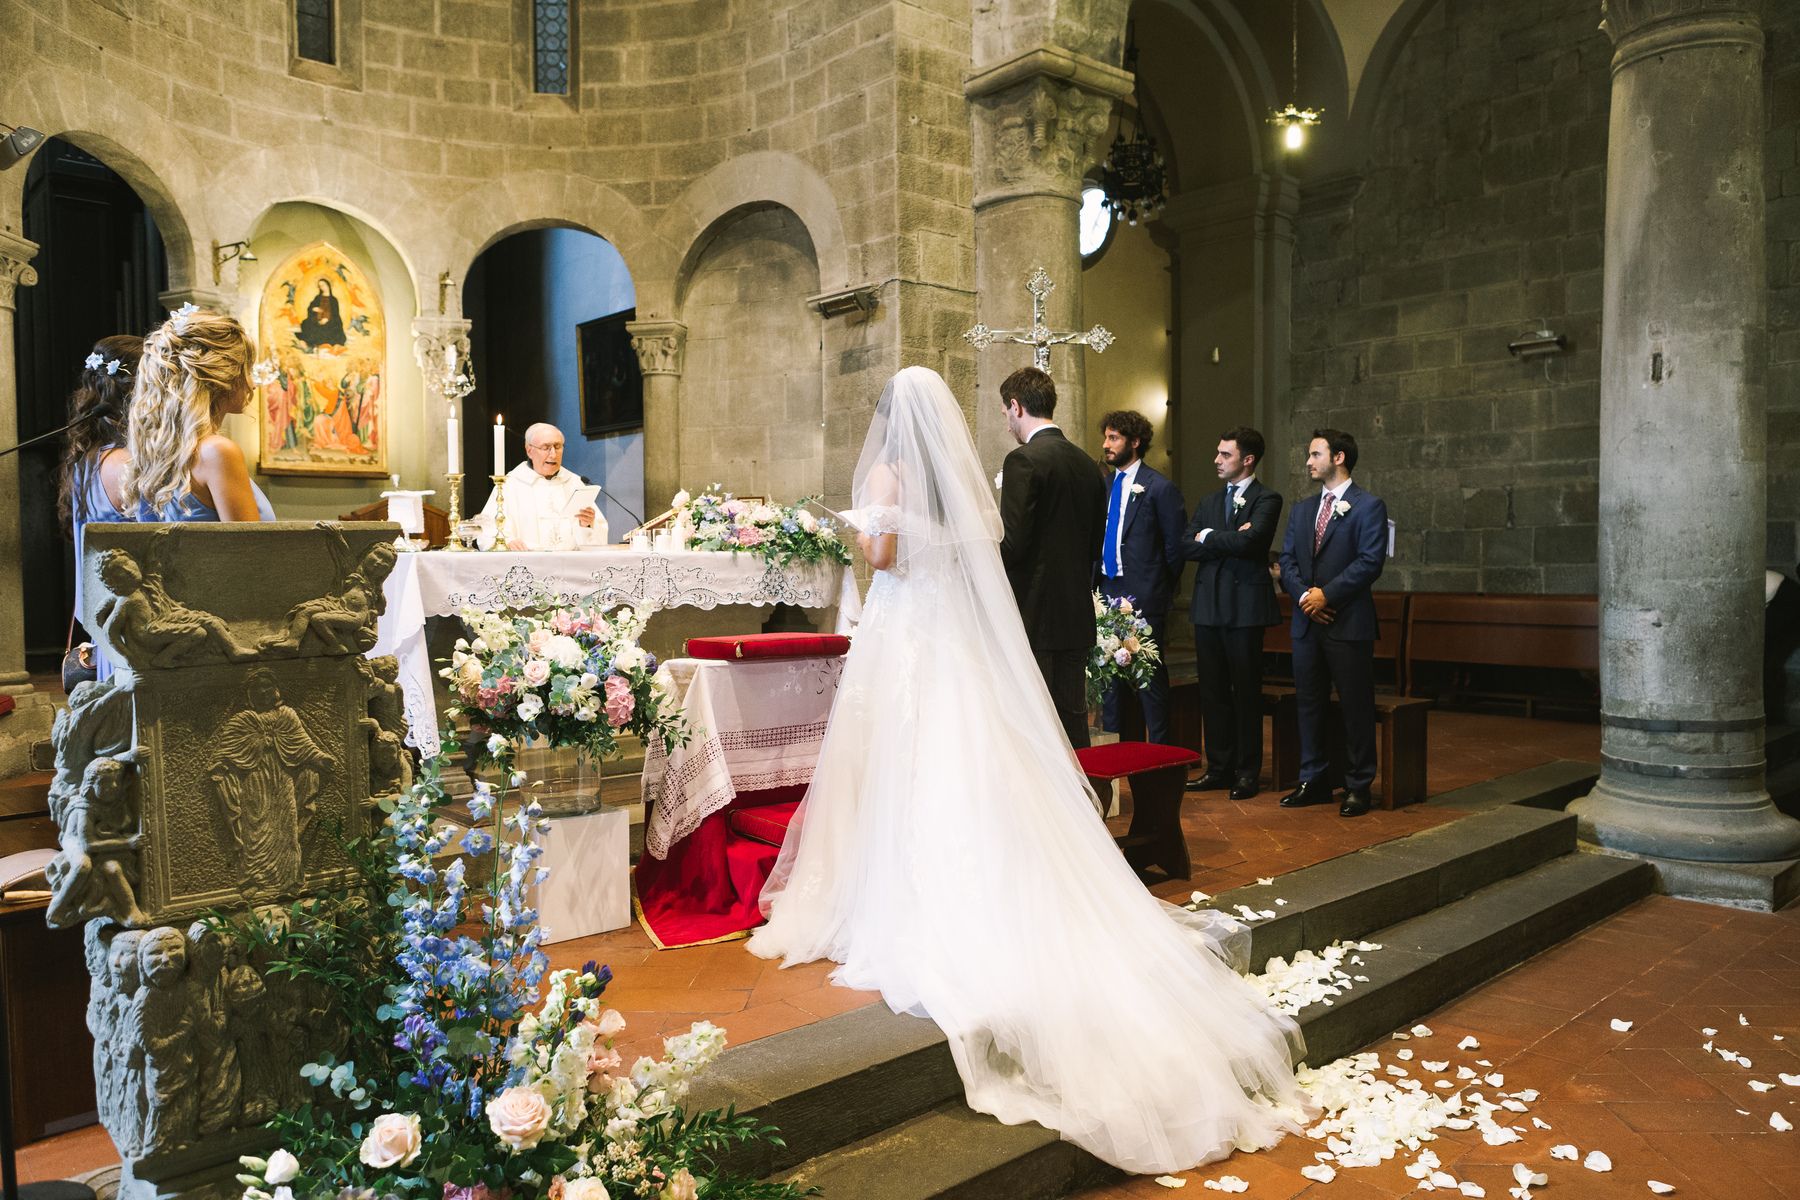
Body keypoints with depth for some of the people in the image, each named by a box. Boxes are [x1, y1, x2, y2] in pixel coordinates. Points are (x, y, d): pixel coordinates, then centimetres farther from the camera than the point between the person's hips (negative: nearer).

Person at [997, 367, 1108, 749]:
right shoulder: (1089, 464, 12)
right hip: (1078, 617, 8)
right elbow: (1095, 547, 15)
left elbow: (1012, 544, -18)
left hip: (1033, 617, -7)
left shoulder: (1024, 460, -12)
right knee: (1073, 720, 12)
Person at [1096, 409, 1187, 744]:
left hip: (1143, 598, -6)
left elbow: (1176, 546, -5)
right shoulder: (1104, 485, 12)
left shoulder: (1161, 488, -6)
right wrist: (1098, 585, 7)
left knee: (1150, 678, 1)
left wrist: (1159, 590, -2)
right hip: (1106, 593, 6)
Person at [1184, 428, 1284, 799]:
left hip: (1245, 606, -6)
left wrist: (1209, 537, -4)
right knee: (1212, 692, 8)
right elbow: (1187, 547, 5)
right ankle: (1218, 768, 17)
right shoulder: (1208, 502, 17)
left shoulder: (1266, 499, -2)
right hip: (1208, 606, 6)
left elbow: (1249, 541, -19)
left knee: (1246, 692, 1)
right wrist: (1229, 541, -9)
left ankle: (1247, 772, 10)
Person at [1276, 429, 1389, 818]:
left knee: (1356, 706, 1)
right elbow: (1287, 560, 11)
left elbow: (1370, 562, -12)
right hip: (1306, 622, 6)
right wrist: (1304, 595, -7)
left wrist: (1327, 594, -15)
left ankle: (1357, 786, 10)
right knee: (1309, 703, 11)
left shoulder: (1368, 506, -3)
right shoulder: (1302, 509, 16)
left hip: (1348, 623, -6)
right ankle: (1313, 781, 21)